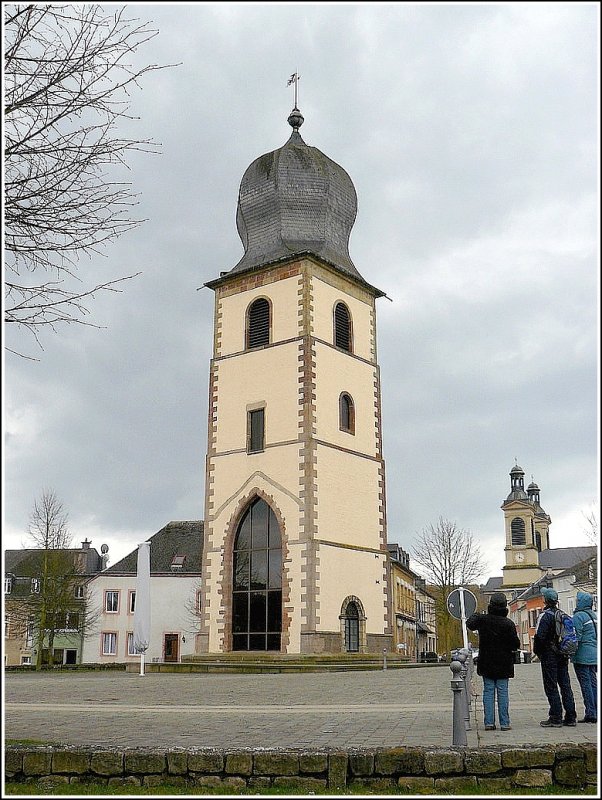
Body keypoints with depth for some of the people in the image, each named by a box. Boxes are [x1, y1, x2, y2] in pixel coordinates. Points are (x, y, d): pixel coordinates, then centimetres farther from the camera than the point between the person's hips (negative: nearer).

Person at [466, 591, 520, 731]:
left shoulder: (482, 619, -5)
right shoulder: (508, 623, -11)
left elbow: (469, 624, 14)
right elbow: (516, 644, -10)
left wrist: (474, 615, 32)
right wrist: (511, 648, 12)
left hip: (486, 663, 2)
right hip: (503, 664, -2)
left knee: (488, 691, 6)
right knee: (502, 692, 4)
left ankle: (489, 722, 4)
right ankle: (504, 723, 5)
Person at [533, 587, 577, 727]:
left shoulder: (545, 616, -14)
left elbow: (539, 637, -19)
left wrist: (537, 652, -4)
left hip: (549, 656, -7)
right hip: (563, 657, 7)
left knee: (551, 687, -3)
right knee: (565, 685, 10)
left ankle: (555, 718, -3)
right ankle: (570, 717, 12)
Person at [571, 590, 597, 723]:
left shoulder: (578, 616, -13)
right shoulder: (594, 615, 14)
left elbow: (576, 637, -17)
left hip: (582, 656, -8)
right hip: (594, 655, 8)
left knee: (586, 684, -5)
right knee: (593, 683, 10)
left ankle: (590, 713, -4)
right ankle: (596, 713, 12)